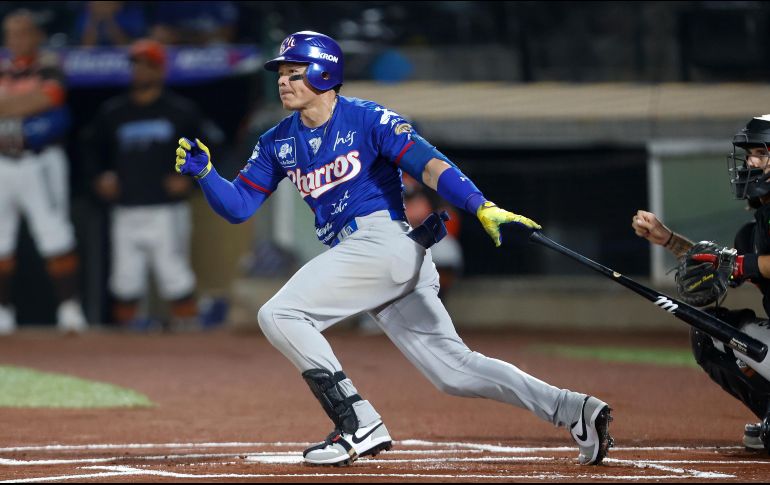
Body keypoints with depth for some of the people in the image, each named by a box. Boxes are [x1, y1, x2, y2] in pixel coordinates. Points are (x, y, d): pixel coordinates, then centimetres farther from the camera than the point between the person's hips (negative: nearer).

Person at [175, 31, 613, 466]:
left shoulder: (367, 119, -4)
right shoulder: (278, 143, 16)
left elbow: (429, 165, -15)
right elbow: (238, 207, 14)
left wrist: (484, 208, -28)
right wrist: (204, 172, -5)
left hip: (387, 240, -8)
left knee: (278, 315, -15)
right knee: (453, 368, 4)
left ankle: (359, 426, -15)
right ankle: (574, 410, 2)